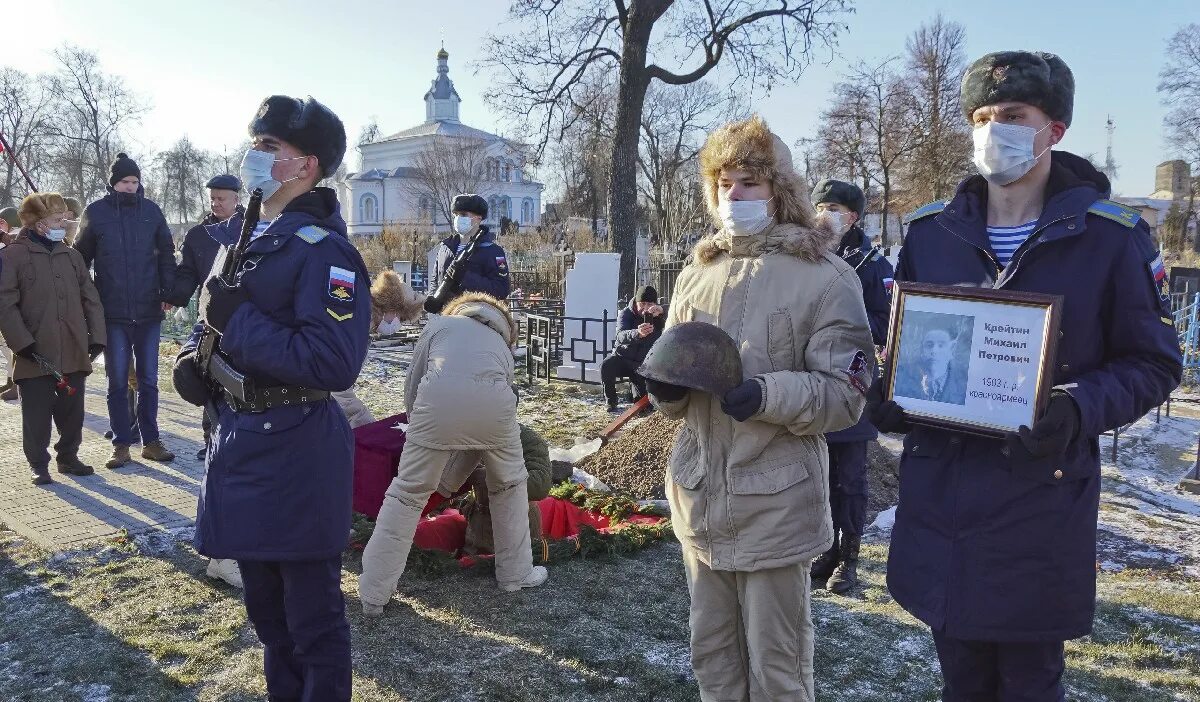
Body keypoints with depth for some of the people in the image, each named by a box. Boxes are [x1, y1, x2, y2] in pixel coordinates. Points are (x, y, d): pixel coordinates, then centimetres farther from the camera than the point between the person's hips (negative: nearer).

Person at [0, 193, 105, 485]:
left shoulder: (71, 256, 12)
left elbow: (90, 299, 12)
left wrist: (96, 337, 4)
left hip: (74, 353, 5)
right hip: (36, 355, -4)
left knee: (72, 410, 12)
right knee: (37, 413, 4)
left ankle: (68, 456, 27)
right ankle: (38, 464, 17)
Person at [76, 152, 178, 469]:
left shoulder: (151, 211, 3)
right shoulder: (96, 212, 1)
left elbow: (166, 254, 8)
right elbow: (81, 257, 6)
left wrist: (168, 292, -1)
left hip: (149, 311, 1)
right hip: (113, 313, -1)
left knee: (149, 380, 8)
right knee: (117, 382, 5)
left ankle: (151, 441, 17)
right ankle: (121, 445, 13)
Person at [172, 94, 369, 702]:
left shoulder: (323, 249, -16)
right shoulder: (240, 236, 10)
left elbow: (335, 364, -27)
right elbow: (216, 317, 22)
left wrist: (237, 320, -22)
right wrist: (192, 355, 0)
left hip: (296, 454, -8)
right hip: (239, 442, 9)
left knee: (311, 613, 6)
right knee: (265, 606, 23)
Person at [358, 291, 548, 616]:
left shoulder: (439, 323, 32)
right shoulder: (501, 342, 39)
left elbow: (412, 387, 25)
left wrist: (425, 437, 41)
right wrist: (456, 474, 46)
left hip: (439, 398, -2)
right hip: (493, 400, 2)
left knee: (407, 493, 13)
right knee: (509, 484, 28)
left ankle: (374, 594, 18)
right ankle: (516, 574, 37)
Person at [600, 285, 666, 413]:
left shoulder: (658, 315, -10)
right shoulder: (627, 313, -14)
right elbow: (621, 336, -34)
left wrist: (662, 312, -54)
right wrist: (637, 333, -57)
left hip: (643, 364, 2)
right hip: (623, 357, -1)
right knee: (606, 366, -31)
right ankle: (612, 404, -14)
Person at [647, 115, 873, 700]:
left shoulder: (825, 277, -7)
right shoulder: (697, 274, 10)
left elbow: (844, 395, -11)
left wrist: (767, 395, -28)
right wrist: (667, 388, -7)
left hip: (776, 505, -5)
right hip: (700, 498, 5)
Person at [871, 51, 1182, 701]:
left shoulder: (1112, 236, -5)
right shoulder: (929, 231, 4)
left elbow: (1153, 363, 0)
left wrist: (1080, 410, -19)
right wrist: (889, 391, -7)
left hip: (1041, 499, -3)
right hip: (937, 495, 3)